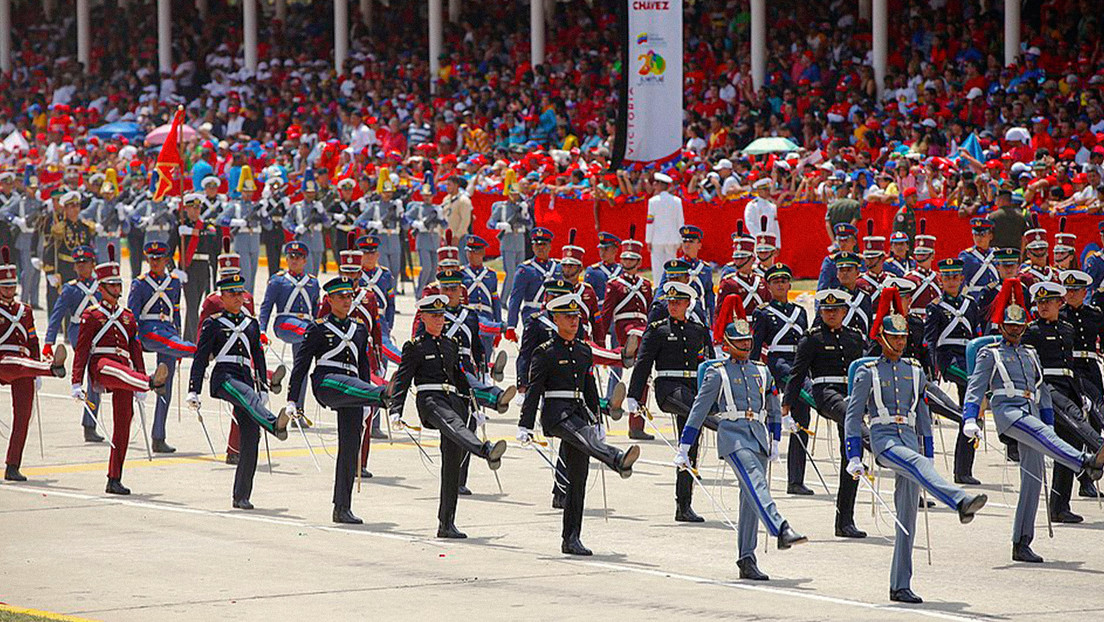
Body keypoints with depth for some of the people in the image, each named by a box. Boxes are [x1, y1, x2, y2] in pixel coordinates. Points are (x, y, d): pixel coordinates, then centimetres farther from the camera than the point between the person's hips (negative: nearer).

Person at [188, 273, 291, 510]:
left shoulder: (251, 324, 20)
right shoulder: (213, 324, 7)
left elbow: (258, 357, 23)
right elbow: (200, 358, 3)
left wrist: (264, 388, 16)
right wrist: (193, 391, -3)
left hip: (246, 379, 5)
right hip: (224, 377, -5)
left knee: (251, 437, -7)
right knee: (247, 395, -39)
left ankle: (242, 496, -3)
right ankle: (275, 425, -69)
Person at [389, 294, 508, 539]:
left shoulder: (451, 344, 22)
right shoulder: (414, 346, 5)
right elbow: (402, 380, 0)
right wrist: (395, 411, -11)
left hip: (454, 399, 6)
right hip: (430, 399, -6)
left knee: (452, 464, 0)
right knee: (453, 424, -39)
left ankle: (446, 523, 2)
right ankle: (486, 452, -70)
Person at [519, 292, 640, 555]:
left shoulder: (584, 351, 18)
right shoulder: (545, 352, 0)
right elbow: (533, 390, -3)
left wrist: (597, 422, 24)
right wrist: (525, 426, -8)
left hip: (579, 412, 6)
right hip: (555, 412, -6)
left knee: (578, 479, 2)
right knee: (585, 437, -37)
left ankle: (571, 538, 4)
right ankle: (619, 461, -68)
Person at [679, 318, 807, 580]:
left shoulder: (761, 371, 18)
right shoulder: (717, 372, 3)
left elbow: (774, 410, 29)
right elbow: (698, 411, 3)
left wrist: (775, 443, 26)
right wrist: (683, 449, 0)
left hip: (759, 435, 5)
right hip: (733, 434, -5)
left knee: (751, 500, 3)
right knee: (755, 481, -28)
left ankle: (747, 561, 6)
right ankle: (781, 531, -48)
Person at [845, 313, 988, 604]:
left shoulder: (915, 371, 16)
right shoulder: (868, 372, 4)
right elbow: (853, 416, 2)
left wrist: (929, 454, 18)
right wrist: (854, 458, -6)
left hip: (909, 439, 5)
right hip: (884, 440, -5)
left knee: (907, 517, 0)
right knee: (916, 463, -37)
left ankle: (900, 587, 1)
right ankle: (961, 502, -63)